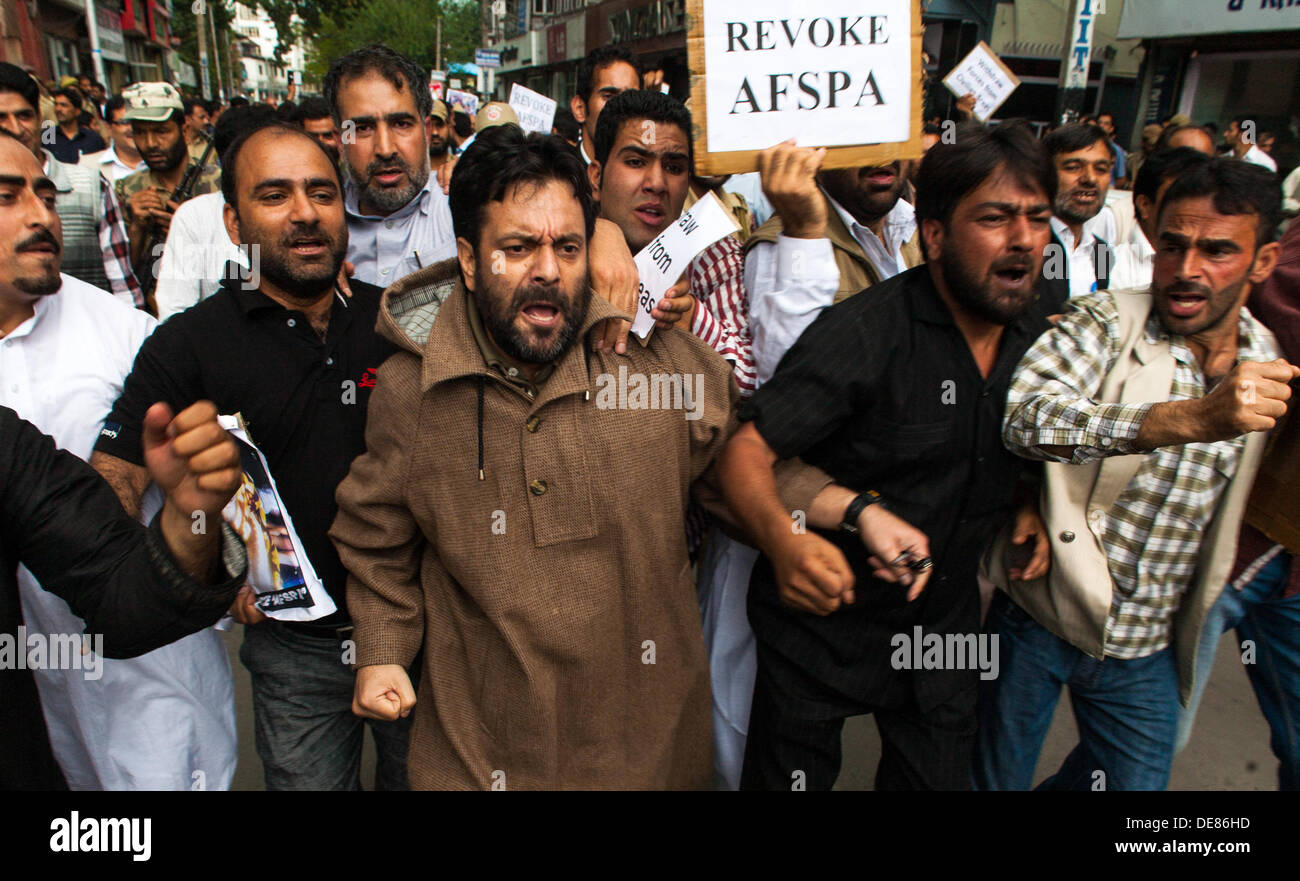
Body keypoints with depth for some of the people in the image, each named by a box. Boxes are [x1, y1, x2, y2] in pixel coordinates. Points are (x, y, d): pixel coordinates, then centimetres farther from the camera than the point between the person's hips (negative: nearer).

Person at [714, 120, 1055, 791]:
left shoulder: (1039, 333, -2)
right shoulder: (863, 333, -24)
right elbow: (744, 452, -27)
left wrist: (1025, 504, -3)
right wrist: (785, 542, -45)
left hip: (944, 626, 6)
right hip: (823, 626, -5)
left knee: (940, 777, 21)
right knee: (789, 776, 14)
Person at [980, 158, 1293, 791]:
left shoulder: (1271, 366, 2)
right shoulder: (1104, 322, -13)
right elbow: (1022, 417, -34)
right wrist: (1189, 419, -42)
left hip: (1149, 652, 4)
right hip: (1038, 620, -3)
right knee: (994, 780, 13)